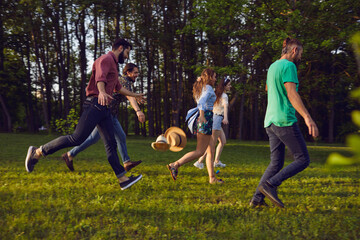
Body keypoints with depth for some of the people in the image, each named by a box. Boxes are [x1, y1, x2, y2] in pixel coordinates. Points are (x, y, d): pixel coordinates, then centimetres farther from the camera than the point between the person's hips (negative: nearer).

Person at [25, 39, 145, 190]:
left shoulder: (114, 64, 27)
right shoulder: (106, 59, -5)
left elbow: (118, 87, 42)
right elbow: (100, 77, -27)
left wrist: (134, 95, 53)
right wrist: (102, 92, -47)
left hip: (103, 108, 10)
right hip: (95, 104, -10)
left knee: (111, 144, 3)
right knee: (77, 138, -15)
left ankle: (122, 179, 1)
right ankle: (37, 152, -5)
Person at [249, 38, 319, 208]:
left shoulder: (272, 66, 18)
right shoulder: (288, 66, -8)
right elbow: (291, 93, -21)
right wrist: (307, 117, -29)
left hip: (270, 122, 9)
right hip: (285, 121, -9)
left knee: (276, 163, 10)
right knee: (302, 160, -2)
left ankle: (257, 199, 0)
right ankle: (269, 184, -14)